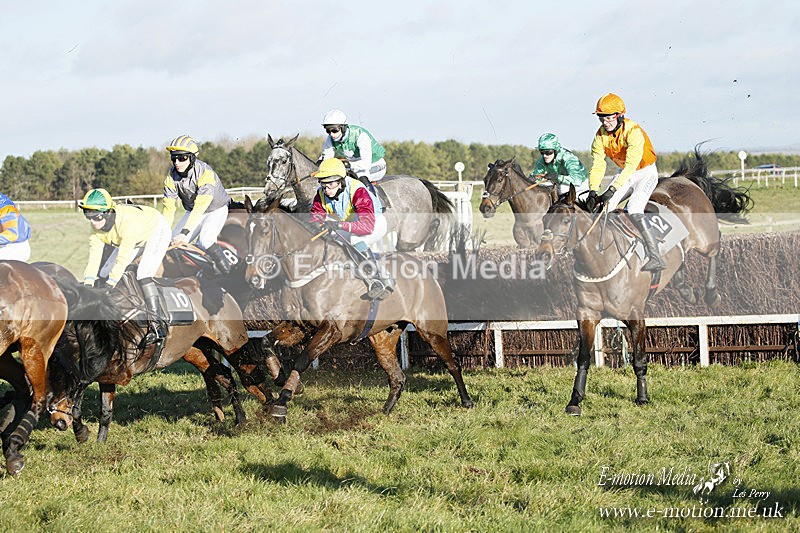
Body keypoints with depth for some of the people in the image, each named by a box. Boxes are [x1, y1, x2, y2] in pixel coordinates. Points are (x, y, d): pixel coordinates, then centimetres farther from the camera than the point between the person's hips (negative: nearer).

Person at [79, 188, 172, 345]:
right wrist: (88, 284, -31)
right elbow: (94, 257, -20)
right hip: (138, 239, 8)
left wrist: (109, 285, -43)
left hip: (157, 231, -8)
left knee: (143, 274, -26)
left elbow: (123, 258, -42)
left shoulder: (127, 221, -42)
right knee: (104, 273, 1)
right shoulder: (96, 227, -20)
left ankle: (156, 324, -23)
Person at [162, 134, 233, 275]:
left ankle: (229, 275, -18)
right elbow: (169, 207, -14)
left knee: (205, 241, -30)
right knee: (174, 242, -10)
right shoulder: (172, 176, -13)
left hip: (216, 209, -6)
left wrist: (184, 233, -45)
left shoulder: (205, 173, -31)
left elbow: (200, 207, -38)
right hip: (192, 211, 6)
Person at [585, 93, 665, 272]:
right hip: (624, 173, 7)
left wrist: (612, 189, -44)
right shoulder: (601, 135, -9)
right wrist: (593, 191, -28)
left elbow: (631, 165, -37)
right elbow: (597, 164, -12)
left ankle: (656, 258, -27)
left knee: (634, 210, -26)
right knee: (601, 207, -5)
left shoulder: (633, 131, -29)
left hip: (645, 172, -7)